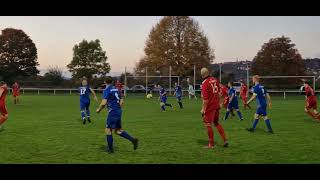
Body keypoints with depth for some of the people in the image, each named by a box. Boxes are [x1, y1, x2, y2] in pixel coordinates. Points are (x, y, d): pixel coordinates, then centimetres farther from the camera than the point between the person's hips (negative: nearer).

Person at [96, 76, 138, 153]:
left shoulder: (107, 90, -9)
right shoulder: (116, 89, 14)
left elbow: (104, 103, -18)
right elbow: (121, 101, 15)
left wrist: (99, 109, -2)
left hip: (113, 112, -8)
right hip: (118, 111, 8)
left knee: (108, 130, 4)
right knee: (118, 130, 15)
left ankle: (110, 149, 9)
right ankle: (132, 139, 4)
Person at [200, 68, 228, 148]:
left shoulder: (205, 83, -17)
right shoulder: (215, 80, 6)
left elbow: (205, 98, -19)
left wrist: (203, 109, -14)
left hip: (209, 107, -7)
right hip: (216, 106, 8)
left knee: (208, 124, 4)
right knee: (216, 123, 20)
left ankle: (211, 144, 10)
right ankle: (225, 140, 19)